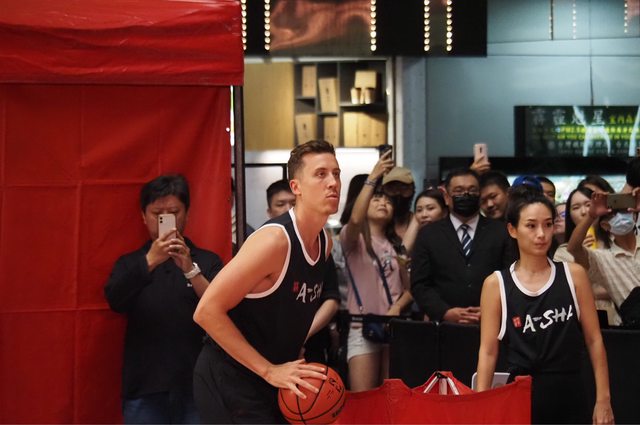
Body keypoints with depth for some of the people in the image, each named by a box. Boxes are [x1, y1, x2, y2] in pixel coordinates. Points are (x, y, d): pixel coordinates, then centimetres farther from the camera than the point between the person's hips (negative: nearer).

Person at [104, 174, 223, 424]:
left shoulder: (207, 262, 6)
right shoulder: (130, 264, 11)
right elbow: (115, 301, -7)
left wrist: (190, 269, -21)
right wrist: (149, 261, -22)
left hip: (196, 387, -1)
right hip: (145, 390, 1)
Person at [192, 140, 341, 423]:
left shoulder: (325, 243, 5)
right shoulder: (274, 240, -22)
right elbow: (207, 311, -24)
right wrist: (269, 371, -23)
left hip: (273, 378, 9)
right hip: (229, 381, -9)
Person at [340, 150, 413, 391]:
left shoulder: (396, 245, 17)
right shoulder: (354, 239, 0)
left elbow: (410, 288, 14)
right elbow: (355, 219, -25)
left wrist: (397, 308, -8)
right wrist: (373, 178, -30)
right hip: (363, 327, -5)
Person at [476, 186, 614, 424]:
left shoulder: (573, 275, 3)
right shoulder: (496, 284, 0)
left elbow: (594, 340, 5)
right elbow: (488, 351, 1)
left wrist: (603, 399, 1)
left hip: (570, 396, 1)